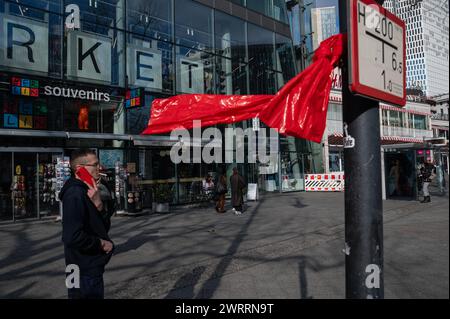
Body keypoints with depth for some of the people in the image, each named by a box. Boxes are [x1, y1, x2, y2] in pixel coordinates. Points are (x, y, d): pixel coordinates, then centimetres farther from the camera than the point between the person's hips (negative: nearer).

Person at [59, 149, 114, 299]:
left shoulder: (85, 192, 9)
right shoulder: (75, 194, -20)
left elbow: (104, 228, 5)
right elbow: (73, 237, -30)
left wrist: (97, 204, -12)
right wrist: (101, 244, -15)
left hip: (92, 268, 9)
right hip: (85, 272, -9)